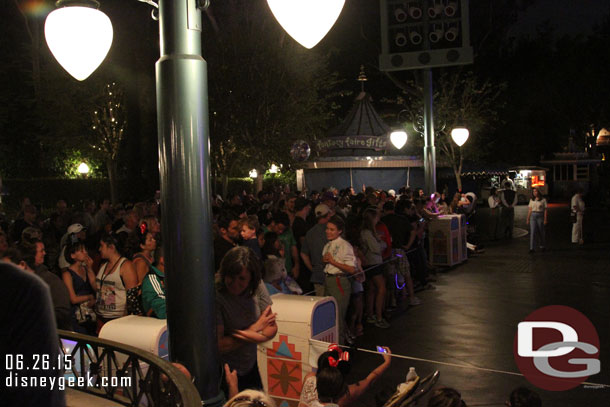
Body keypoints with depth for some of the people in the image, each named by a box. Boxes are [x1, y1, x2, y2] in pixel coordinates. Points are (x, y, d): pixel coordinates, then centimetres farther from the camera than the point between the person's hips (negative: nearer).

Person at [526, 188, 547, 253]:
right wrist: (528, 219, 7)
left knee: (541, 232, 9)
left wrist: (545, 220, -9)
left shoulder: (543, 200, -2)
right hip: (533, 216, 2)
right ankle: (532, 248, -12)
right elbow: (530, 210, 10)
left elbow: (545, 210, -3)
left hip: (540, 216, -2)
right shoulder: (531, 200, 8)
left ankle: (542, 246, 30)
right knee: (532, 232, -9)